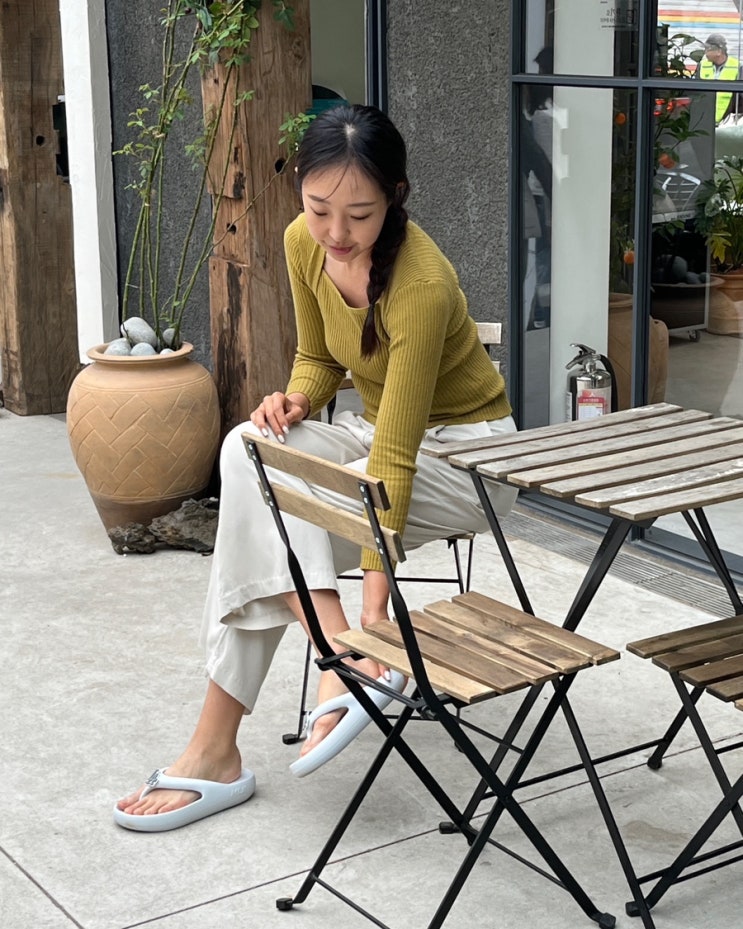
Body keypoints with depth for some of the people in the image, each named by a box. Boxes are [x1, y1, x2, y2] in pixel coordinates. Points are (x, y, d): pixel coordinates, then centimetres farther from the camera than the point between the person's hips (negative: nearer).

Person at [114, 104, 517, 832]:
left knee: (271, 503, -27)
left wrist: (374, 615, -35)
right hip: (378, 427, 7)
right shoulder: (305, 244, -9)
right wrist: (295, 400, -16)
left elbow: (395, 458, -33)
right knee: (249, 452, -24)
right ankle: (345, 661, -25)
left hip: (467, 451, -7)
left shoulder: (421, 285, -30)